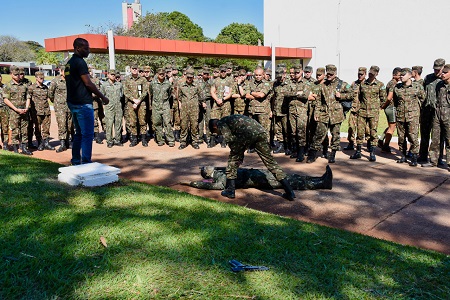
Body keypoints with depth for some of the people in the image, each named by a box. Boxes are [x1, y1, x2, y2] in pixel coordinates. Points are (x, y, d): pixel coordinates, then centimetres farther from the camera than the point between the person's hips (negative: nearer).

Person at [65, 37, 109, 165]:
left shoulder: (69, 63, 17)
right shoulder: (80, 62, -12)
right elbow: (88, 83, -16)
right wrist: (103, 97, -7)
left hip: (73, 103, 10)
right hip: (83, 104, -10)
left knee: (79, 133, 16)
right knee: (88, 134, -7)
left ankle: (76, 161, 21)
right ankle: (86, 162, -8)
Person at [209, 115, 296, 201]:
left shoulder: (221, 123, 17)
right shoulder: (230, 119, 40)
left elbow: (229, 139, 1)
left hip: (247, 133, -7)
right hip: (261, 131, 7)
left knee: (233, 159, 14)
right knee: (270, 162, 10)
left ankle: (230, 190, 18)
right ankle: (290, 192, 10)